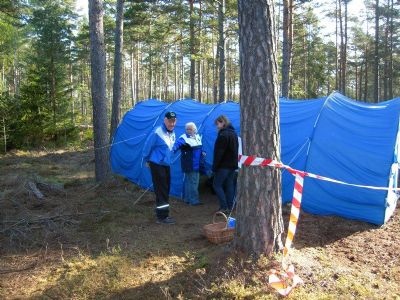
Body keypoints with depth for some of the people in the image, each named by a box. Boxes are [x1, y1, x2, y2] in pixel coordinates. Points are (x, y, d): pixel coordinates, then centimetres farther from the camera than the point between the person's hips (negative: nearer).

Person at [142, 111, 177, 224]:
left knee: (165, 190, 14)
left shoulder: (172, 133, 7)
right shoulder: (157, 133, -19)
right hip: (157, 165, -8)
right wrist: (147, 160, 1)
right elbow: (147, 147, -10)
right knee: (161, 190, -6)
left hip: (166, 164, 9)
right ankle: (162, 217, 1)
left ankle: (162, 213, 26)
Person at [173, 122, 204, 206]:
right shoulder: (184, 138, -18)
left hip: (196, 164, 9)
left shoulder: (197, 136, 12)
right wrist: (172, 150, -52)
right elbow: (177, 144, -35)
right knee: (193, 182, -4)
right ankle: (194, 200, 5)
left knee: (188, 181, 17)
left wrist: (202, 152, 12)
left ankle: (187, 198, 27)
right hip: (190, 165, -9)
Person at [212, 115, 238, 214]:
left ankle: (224, 207, -5)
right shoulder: (233, 133, 13)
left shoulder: (223, 134, -16)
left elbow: (219, 152, -18)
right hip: (233, 164, 9)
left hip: (224, 165, -9)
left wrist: (215, 166, -14)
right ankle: (229, 207, 15)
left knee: (217, 185, 0)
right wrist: (235, 162, 20)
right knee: (230, 185, 11)